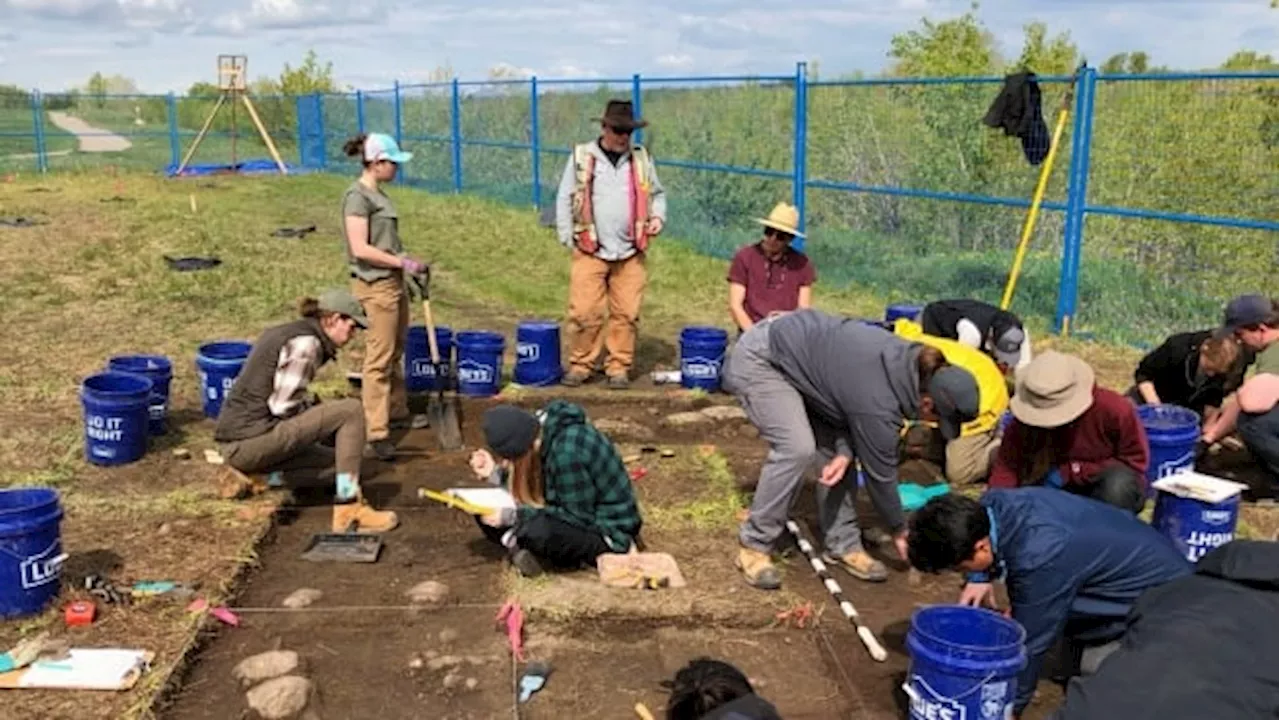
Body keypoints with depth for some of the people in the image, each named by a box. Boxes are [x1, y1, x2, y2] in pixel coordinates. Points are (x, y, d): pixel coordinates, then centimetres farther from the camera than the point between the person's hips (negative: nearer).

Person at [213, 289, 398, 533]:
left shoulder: (284, 332, 17)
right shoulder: (306, 342, -13)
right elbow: (283, 406, -17)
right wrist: (317, 407, 1)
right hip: (252, 439, -10)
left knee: (330, 454, 26)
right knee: (351, 411, -11)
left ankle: (248, 474, 12)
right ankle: (349, 510, -10)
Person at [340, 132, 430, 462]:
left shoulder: (377, 194, 12)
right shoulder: (357, 196, -15)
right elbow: (361, 249, -21)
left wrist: (410, 264, 11)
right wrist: (404, 263, -16)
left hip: (394, 282, 9)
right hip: (375, 285, -9)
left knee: (396, 353, 18)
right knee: (379, 360, -6)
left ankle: (397, 412, 32)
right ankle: (377, 432, -2)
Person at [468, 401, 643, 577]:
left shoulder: (567, 451, -31)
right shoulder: (539, 434, -5)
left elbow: (578, 517, -24)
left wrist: (512, 516, -23)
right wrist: (497, 472, -9)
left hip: (607, 531, -8)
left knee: (536, 531, -37)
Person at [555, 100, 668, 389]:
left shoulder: (641, 158, 9)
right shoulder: (581, 157, 2)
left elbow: (657, 193, 19)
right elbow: (565, 200, 6)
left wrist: (658, 217, -1)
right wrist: (568, 239, 0)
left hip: (631, 253, 2)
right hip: (589, 251, -2)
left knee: (626, 314, 3)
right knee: (584, 312, -4)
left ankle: (619, 367, 14)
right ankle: (580, 365, 11)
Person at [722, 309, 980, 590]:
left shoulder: (914, 363, -9)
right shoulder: (879, 405, -30)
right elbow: (880, 472, -16)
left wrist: (846, 451, -16)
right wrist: (899, 530, 0)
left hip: (796, 346, 9)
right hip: (760, 360, -9)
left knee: (836, 446, 0)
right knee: (797, 448, -22)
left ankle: (843, 545, 10)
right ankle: (753, 546, -8)